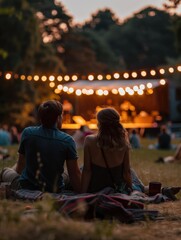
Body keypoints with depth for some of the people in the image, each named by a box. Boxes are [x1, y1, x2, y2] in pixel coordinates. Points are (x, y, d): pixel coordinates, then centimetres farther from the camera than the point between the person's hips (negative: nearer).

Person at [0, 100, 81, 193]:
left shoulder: (27, 132, -8)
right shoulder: (67, 141, -11)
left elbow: (20, 165, 4)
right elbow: (75, 174, -12)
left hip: (27, 187, 0)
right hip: (55, 190, 0)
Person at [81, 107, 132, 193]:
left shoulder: (90, 141, -11)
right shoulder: (123, 143, -6)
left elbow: (87, 170, -8)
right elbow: (126, 171, 1)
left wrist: (82, 194, -2)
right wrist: (129, 191, 14)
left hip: (94, 191, -1)